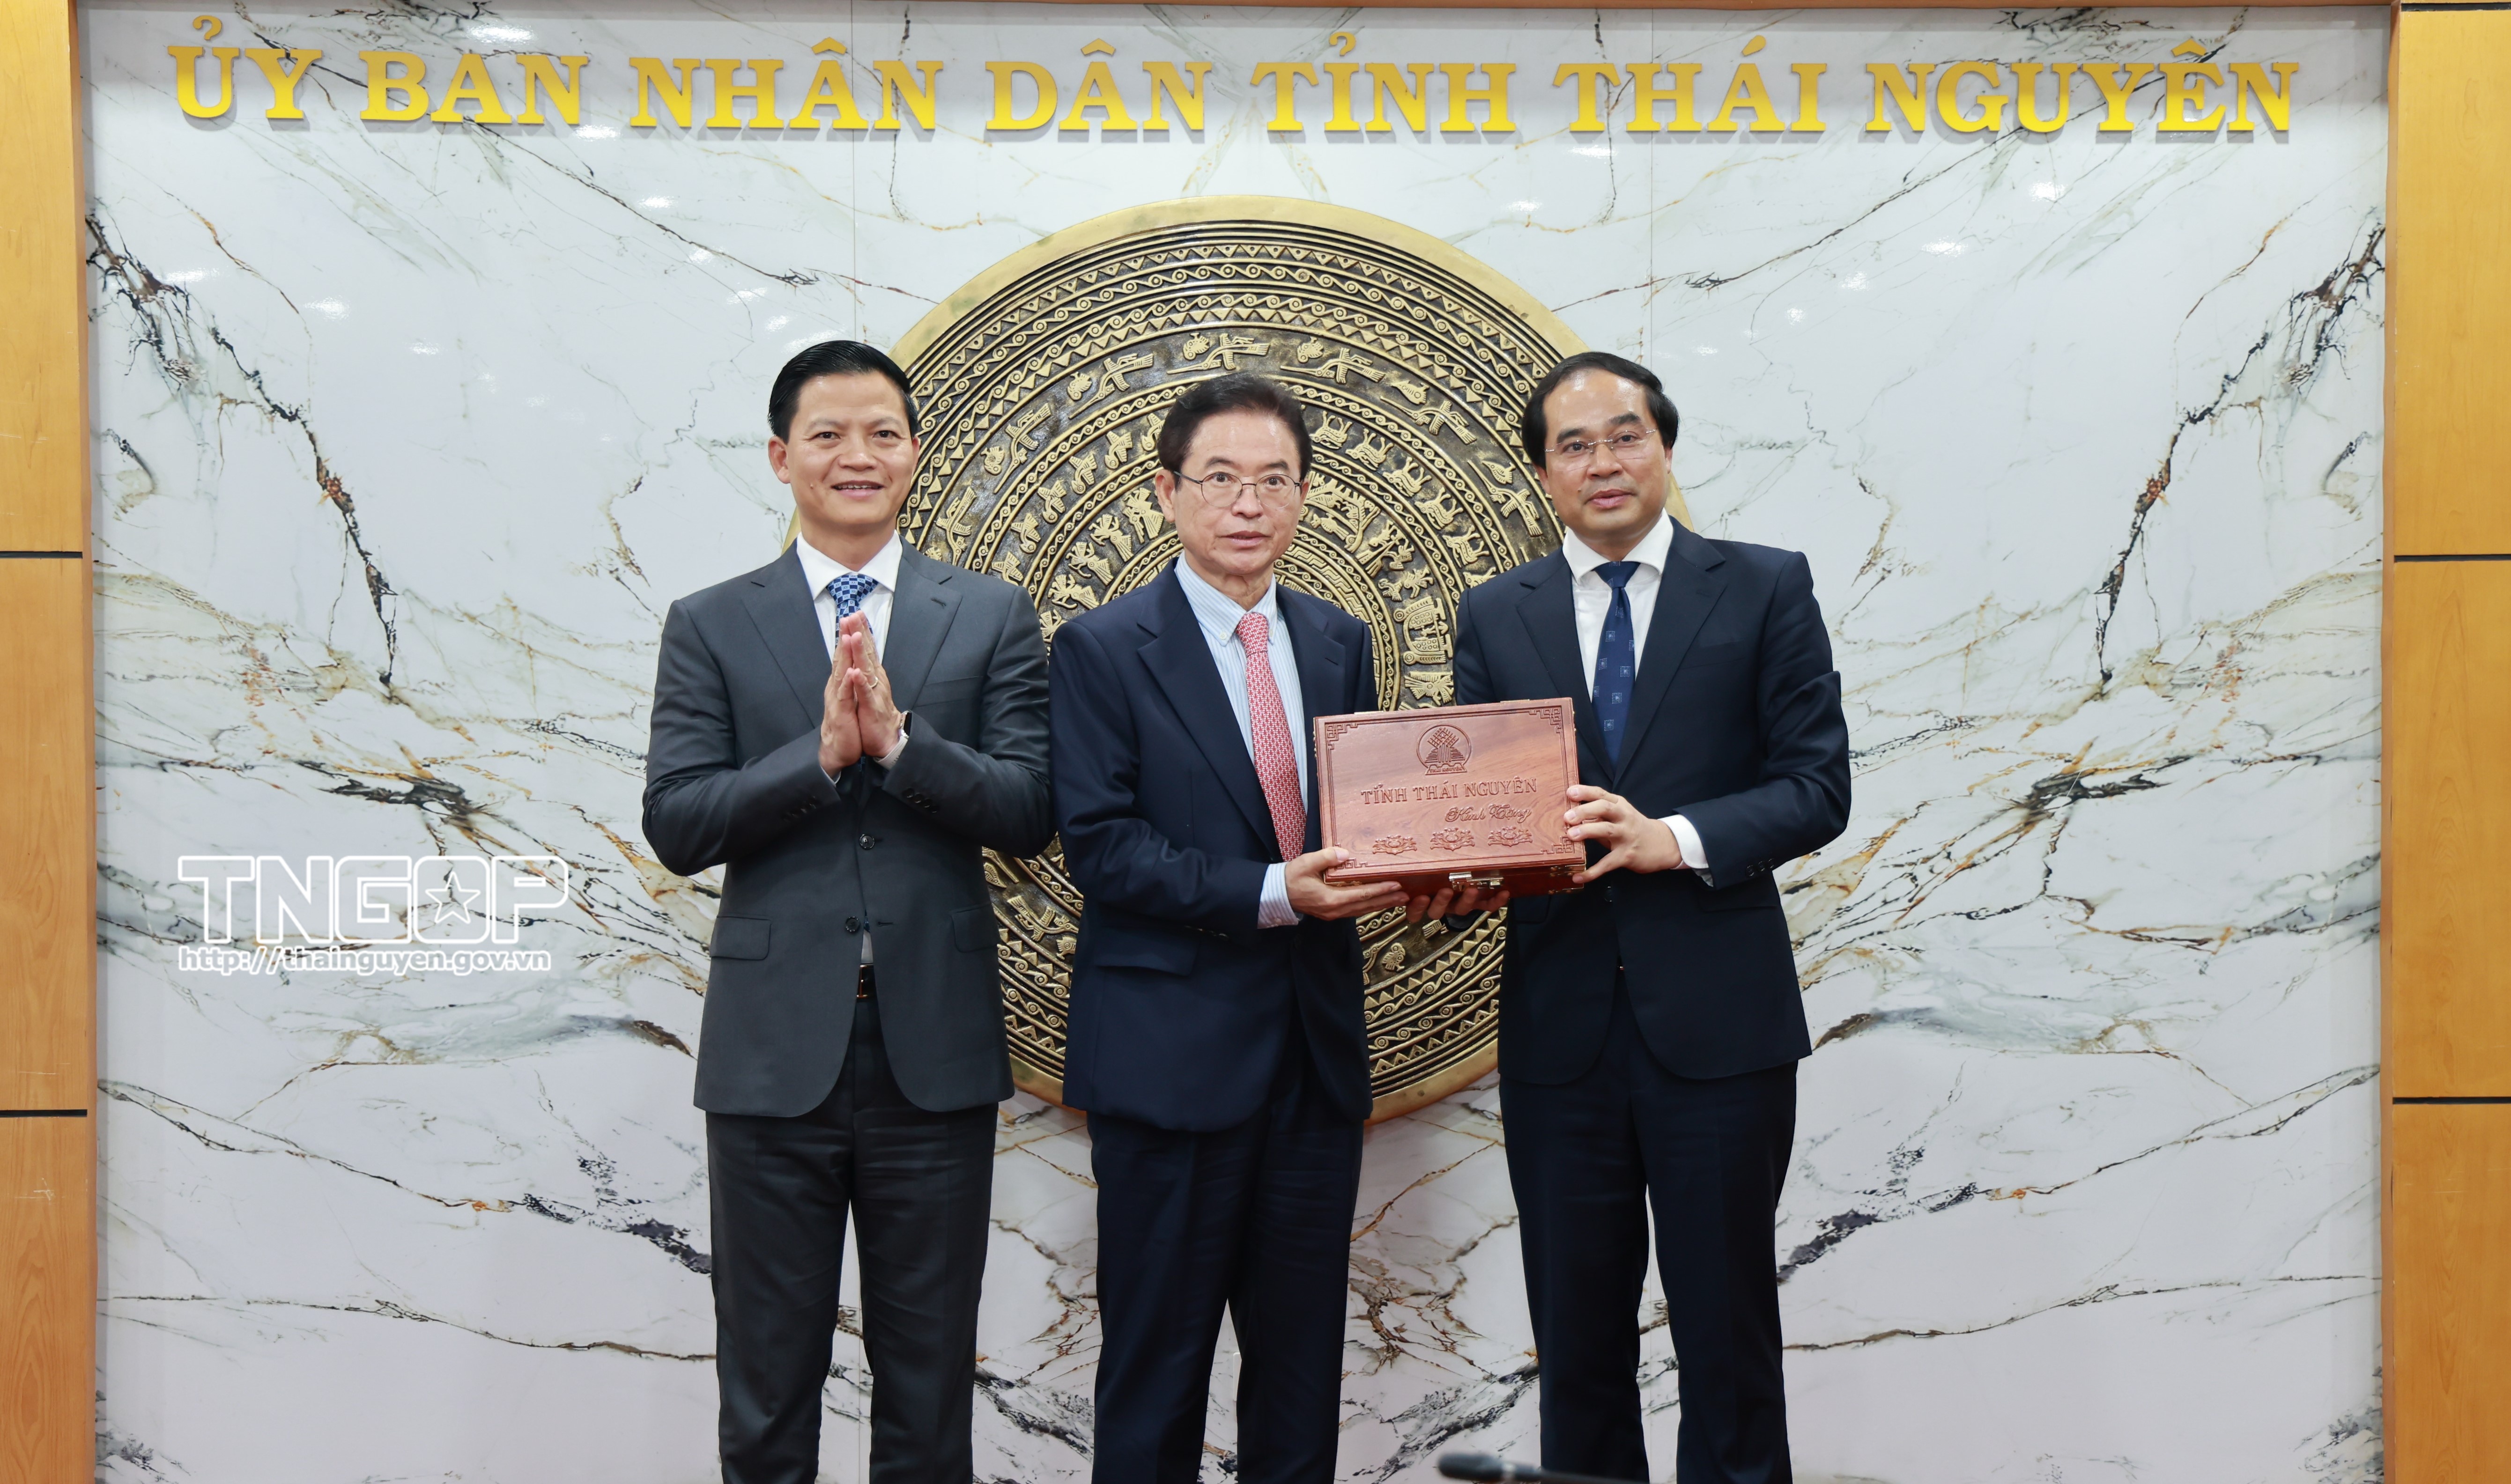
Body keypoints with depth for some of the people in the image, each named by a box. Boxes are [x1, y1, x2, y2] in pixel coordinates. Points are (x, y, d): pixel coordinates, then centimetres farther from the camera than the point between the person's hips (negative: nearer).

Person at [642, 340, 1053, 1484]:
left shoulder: (991, 617, 5)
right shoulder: (711, 627, 4)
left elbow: (1028, 814, -4)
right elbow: (676, 825, -4)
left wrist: (899, 737, -18)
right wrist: (822, 749, -17)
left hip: (935, 1044, 1)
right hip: (775, 1045, 0)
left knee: (928, 1388, 13)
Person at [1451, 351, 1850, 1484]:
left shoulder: (1765, 589, 3)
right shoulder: (1496, 615, 11)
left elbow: (1816, 788, -3)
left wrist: (1674, 838, -19)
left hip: (1717, 1020, -2)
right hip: (1559, 1021, 3)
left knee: (1728, 1334, 6)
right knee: (1576, 1339, 12)